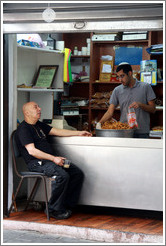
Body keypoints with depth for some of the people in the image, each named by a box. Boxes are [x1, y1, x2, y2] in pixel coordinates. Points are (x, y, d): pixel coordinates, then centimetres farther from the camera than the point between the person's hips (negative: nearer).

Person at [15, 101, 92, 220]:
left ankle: (67, 206, -3)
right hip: (37, 163, -9)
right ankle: (54, 210, -18)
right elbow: (32, 151, -16)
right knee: (62, 175, -32)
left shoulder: (39, 125, 22)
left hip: (50, 159, 9)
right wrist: (53, 158, -22)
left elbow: (58, 132, 26)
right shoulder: (23, 129, -6)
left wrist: (79, 133, 20)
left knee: (78, 173, -6)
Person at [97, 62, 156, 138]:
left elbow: (153, 109, 2)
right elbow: (110, 112, 3)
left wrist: (140, 105, -16)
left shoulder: (145, 87, 2)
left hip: (142, 132, -1)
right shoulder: (117, 90, 6)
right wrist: (100, 122, -15)